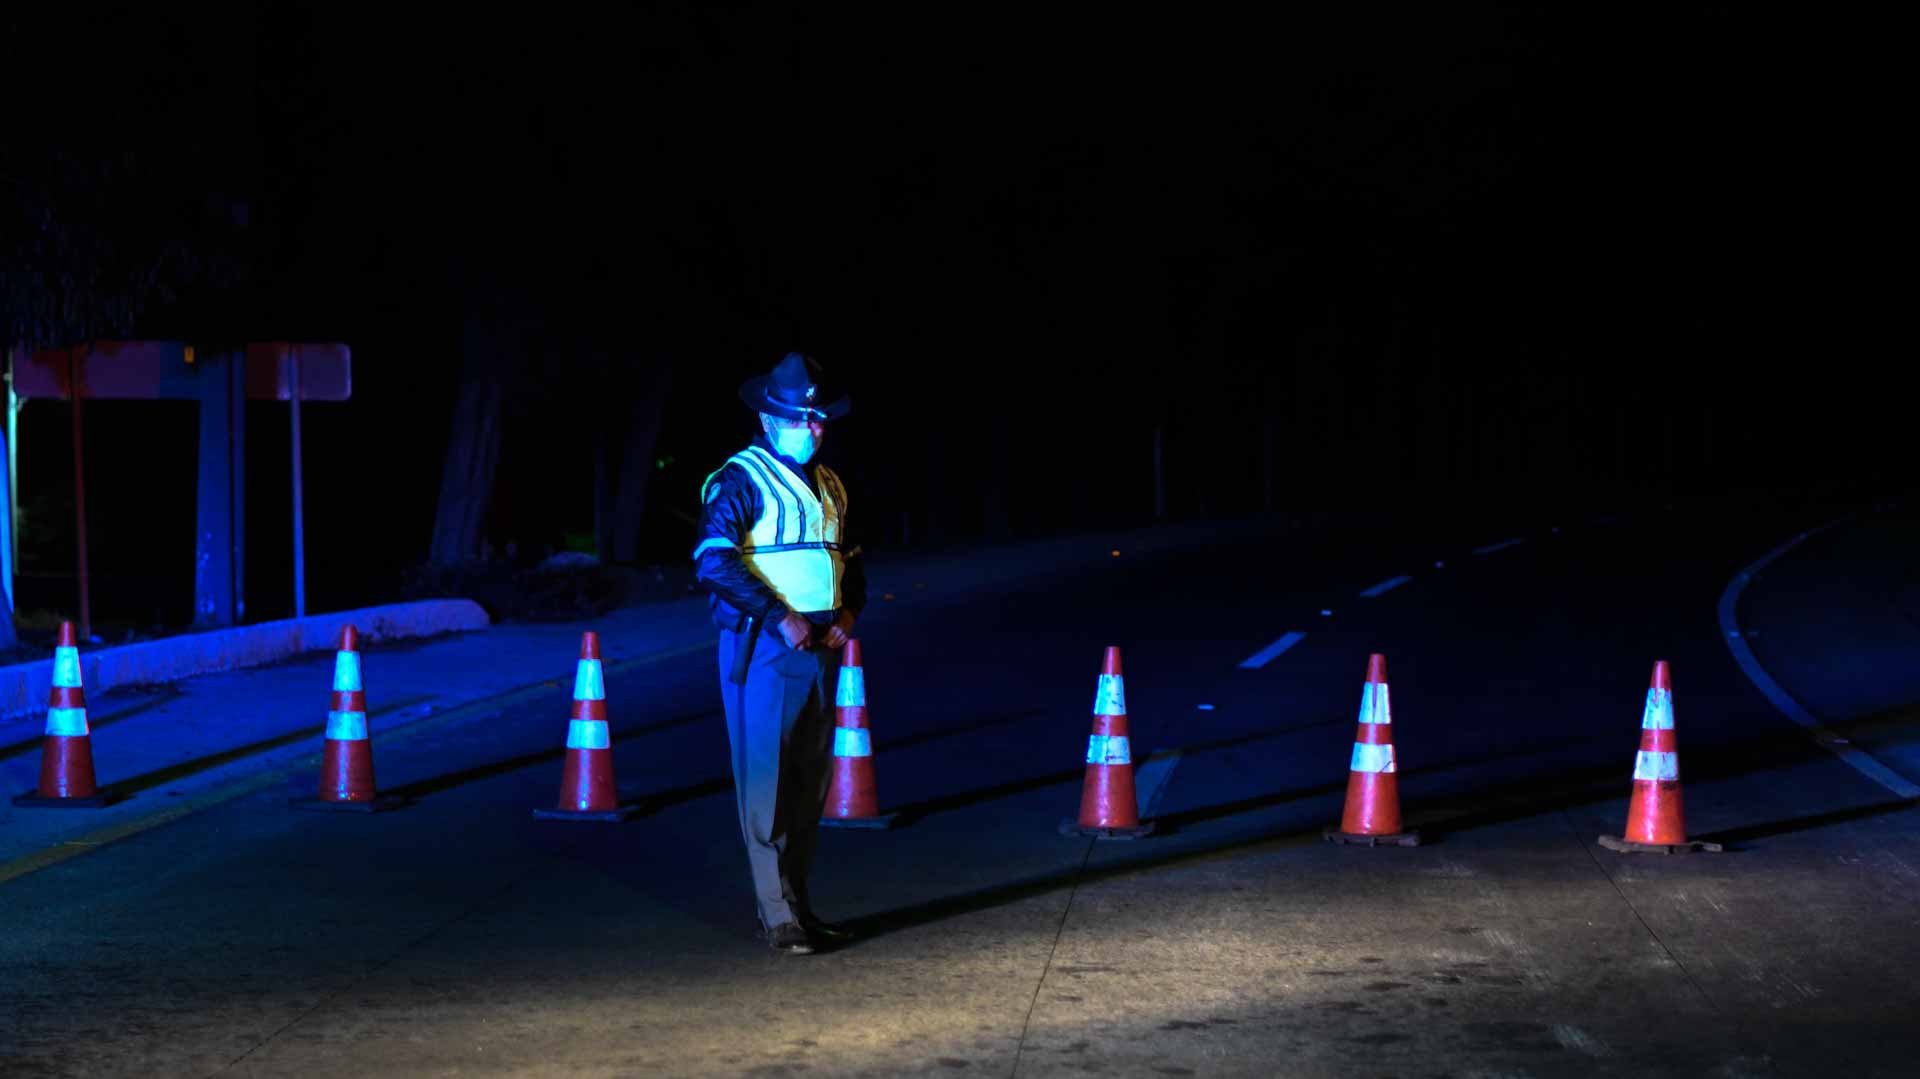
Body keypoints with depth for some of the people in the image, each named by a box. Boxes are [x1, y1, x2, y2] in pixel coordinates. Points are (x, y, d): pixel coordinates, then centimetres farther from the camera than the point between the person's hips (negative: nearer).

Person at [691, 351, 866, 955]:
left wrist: (848, 614, 5)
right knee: (767, 783, -7)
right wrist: (780, 617, -20)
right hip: (763, 649, -8)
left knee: (811, 783, 10)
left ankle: (795, 902, 19)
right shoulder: (740, 480, -7)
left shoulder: (827, 487, 17)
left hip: (819, 649, 8)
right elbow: (713, 562, -17)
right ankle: (779, 917, -6)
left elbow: (850, 562, 25)